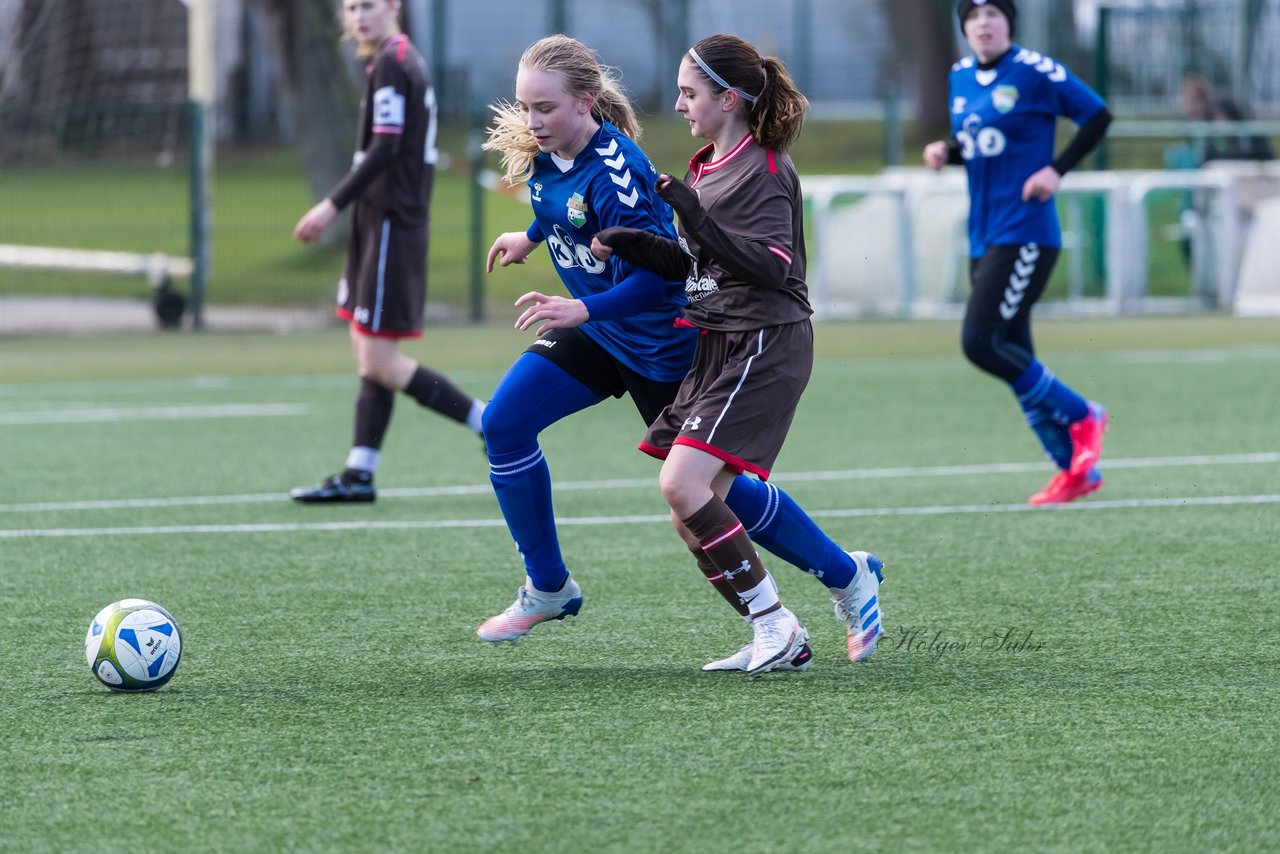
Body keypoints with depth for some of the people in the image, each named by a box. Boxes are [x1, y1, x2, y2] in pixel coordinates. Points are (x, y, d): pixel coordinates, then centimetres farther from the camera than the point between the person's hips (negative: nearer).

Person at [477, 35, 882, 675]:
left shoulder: (616, 172, -32)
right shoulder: (546, 154, -6)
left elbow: (658, 274, -36)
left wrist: (582, 310, -46)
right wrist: (531, 237, 22)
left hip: (661, 346, -8)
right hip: (596, 330, 8)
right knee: (504, 422, -6)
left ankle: (848, 578, 20)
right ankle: (549, 589, 9)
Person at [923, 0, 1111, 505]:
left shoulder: (1033, 71, -9)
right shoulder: (962, 77, 12)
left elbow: (1097, 116, -5)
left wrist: (1057, 169, -14)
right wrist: (945, 152, 2)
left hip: (1025, 232, -8)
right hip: (983, 236, 8)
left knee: (981, 342, -17)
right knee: (1013, 359, 7)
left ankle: (1081, 418, -1)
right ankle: (1076, 469, 16)